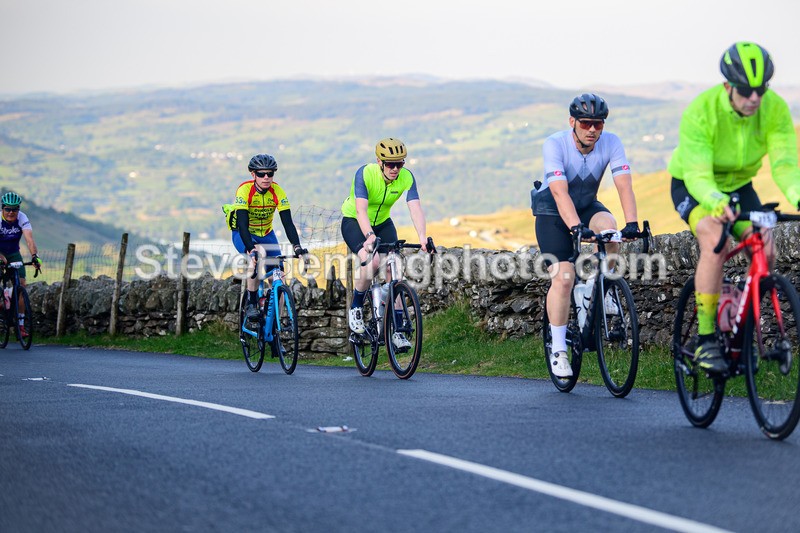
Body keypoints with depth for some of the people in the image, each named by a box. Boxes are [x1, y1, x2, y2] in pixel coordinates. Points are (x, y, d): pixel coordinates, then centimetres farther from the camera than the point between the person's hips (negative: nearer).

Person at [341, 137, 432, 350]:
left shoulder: (407, 177, -20)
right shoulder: (365, 174, -29)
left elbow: (415, 207, -31)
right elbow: (361, 209, -40)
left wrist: (422, 237, -48)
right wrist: (369, 236, -57)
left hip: (382, 223, 4)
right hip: (354, 222, -4)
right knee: (371, 260, -30)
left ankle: (397, 330, -7)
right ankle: (356, 307, -6)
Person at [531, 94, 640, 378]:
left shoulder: (611, 143, -18)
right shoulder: (555, 145, -27)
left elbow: (624, 185, -28)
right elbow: (560, 193, -37)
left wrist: (631, 223, -43)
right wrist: (576, 227, -52)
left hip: (587, 206, 3)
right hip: (553, 213, -3)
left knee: (608, 227, -32)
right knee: (563, 278, -16)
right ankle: (558, 349, -4)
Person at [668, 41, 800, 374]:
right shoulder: (701, 111, -31)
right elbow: (698, 175, -35)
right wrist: (716, 202, -57)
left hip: (739, 186, 4)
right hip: (692, 186, -4)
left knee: (765, 250, -20)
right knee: (714, 242, -32)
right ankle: (705, 341, -25)